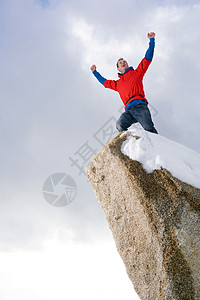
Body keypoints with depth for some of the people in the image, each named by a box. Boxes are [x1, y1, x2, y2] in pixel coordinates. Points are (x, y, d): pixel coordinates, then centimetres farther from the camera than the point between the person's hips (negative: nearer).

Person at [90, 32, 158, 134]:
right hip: (129, 110, 3)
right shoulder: (118, 83, 34)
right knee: (120, 125, -28)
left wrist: (151, 41, 15)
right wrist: (95, 72, 58)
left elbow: (147, 59, 19)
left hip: (140, 105, -3)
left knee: (149, 128, -24)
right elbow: (105, 82, 51)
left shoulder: (136, 73, 23)